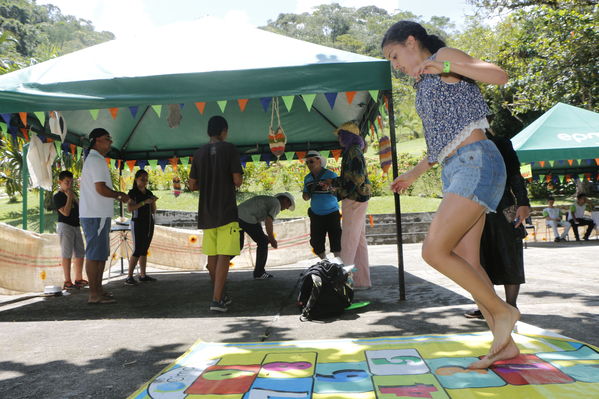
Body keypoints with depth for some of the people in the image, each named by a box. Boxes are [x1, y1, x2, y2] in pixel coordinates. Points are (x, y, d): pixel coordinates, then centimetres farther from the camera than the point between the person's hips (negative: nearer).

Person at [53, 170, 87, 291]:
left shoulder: (74, 194, 16)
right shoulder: (57, 197, -7)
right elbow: (65, 212, -17)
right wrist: (69, 197, -14)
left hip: (76, 226, 8)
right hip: (65, 226, -8)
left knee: (80, 253, 9)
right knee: (67, 254, -7)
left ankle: (79, 279, 19)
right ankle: (67, 282, -3)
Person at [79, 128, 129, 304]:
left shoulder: (93, 159, 21)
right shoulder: (95, 160, -12)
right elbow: (101, 188, -20)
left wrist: (117, 195, 12)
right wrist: (120, 195, -6)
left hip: (98, 214, 11)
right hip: (96, 215, -11)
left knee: (101, 255, 14)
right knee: (94, 255, -6)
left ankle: (98, 291, 21)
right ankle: (94, 295, -1)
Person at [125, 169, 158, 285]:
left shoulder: (149, 193, 14)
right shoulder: (132, 192, -3)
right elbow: (129, 208, -16)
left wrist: (153, 202, -4)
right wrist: (144, 202, -21)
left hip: (149, 223, 6)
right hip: (137, 223, -6)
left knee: (144, 250, 7)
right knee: (137, 250, -12)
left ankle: (143, 275, 10)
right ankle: (129, 277, -11)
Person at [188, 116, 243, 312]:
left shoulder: (199, 153, 9)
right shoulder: (229, 149, -5)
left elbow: (192, 185, 9)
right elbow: (237, 181, -11)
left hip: (206, 213, 6)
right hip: (226, 211, -5)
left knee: (212, 255, 13)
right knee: (224, 256, -5)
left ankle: (219, 295, 25)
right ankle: (217, 300, -11)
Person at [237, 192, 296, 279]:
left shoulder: (266, 200, 30)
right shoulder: (277, 204, 4)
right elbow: (268, 221, -10)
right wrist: (272, 239, 0)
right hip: (247, 218, -9)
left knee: (238, 245, 19)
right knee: (263, 242, 5)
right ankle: (259, 273, 11)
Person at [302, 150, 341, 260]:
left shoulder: (330, 174, -7)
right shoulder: (307, 178, 7)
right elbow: (306, 196, 16)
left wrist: (330, 188, -30)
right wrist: (306, 196, -8)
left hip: (331, 214, -5)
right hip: (315, 215, 5)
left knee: (335, 241, -4)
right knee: (316, 242, 7)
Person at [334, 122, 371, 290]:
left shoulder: (353, 151, -11)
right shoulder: (355, 151, 19)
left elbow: (358, 178, -20)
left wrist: (340, 194, -17)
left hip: (353, 200, -10)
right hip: (357, 200, 10)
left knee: (349, 241, -8)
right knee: (359, 241, 10)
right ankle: (362, 280, 14)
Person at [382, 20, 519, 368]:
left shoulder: (444, 55, 2)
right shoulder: (427, 85, 25)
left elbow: (499, 76, -13)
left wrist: (444, 66, -18)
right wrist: (415, 173, 29)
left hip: (476, 163, -9)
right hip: (455, 170, 9)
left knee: (435, 251, -17)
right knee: (466, 260, 3)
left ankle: (502, 311, 0)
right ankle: (504, 343, 10)